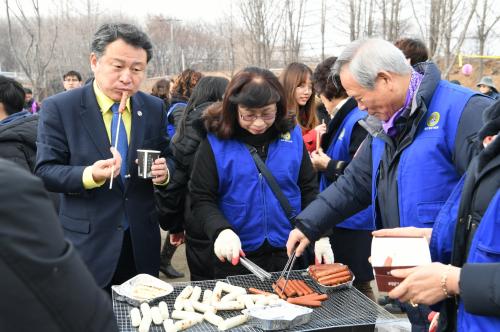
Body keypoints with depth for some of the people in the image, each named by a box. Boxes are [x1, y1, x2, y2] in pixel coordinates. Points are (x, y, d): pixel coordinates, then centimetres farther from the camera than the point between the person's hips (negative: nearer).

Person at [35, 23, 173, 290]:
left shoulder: (155, 108, 2)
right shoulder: (58, 108, -9)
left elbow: (167, 158, 11)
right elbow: (44, 172, -9)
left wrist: (163, 171, -12)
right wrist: (89, 175, -28)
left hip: (142, 241, 4)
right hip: (88, 243, -3)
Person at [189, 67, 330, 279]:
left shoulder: (292, 136, -1)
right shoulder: (216, 143, -9)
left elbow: (309, 189, 6)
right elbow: (201, 199, -8)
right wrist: (221, 230, -26)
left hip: (289, 254, 2)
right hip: (236, 257, -2)